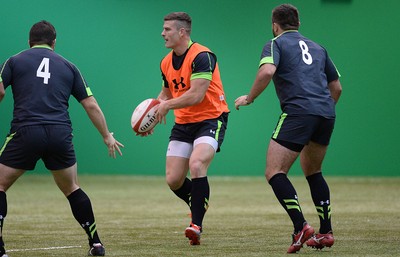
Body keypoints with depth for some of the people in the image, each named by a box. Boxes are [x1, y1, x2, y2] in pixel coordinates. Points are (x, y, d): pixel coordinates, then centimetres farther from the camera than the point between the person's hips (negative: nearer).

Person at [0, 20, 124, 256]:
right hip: (60, 135, 3)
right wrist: (107, 136, 29)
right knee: (72, 189, 22)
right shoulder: (68, 66, 20)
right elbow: (92, 105, 19)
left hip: (26, 131, -3)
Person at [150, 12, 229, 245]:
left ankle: (197, 224, -21)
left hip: (211, 119, -7)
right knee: (173, 180, -1)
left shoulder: (202, 56, -18)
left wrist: (167, 105, -16)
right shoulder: (166, 63, 7)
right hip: (183, 123, 7)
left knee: (196, 165, -30)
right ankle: (199, 206, 29)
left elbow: (196, 95, -25)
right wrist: (155, 109, 3)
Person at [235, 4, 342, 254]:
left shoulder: (276, 44, 8)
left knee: (274, 172, -6)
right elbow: (336, 87, 27)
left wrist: (249, 98, 0)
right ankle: (326, 232, 18)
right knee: (313, 172, 24)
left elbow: (267, 71, -13)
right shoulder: (317, 48, 26)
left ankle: (301, 227, -22)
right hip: (326, 114, 7)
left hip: (298, 112, -7)